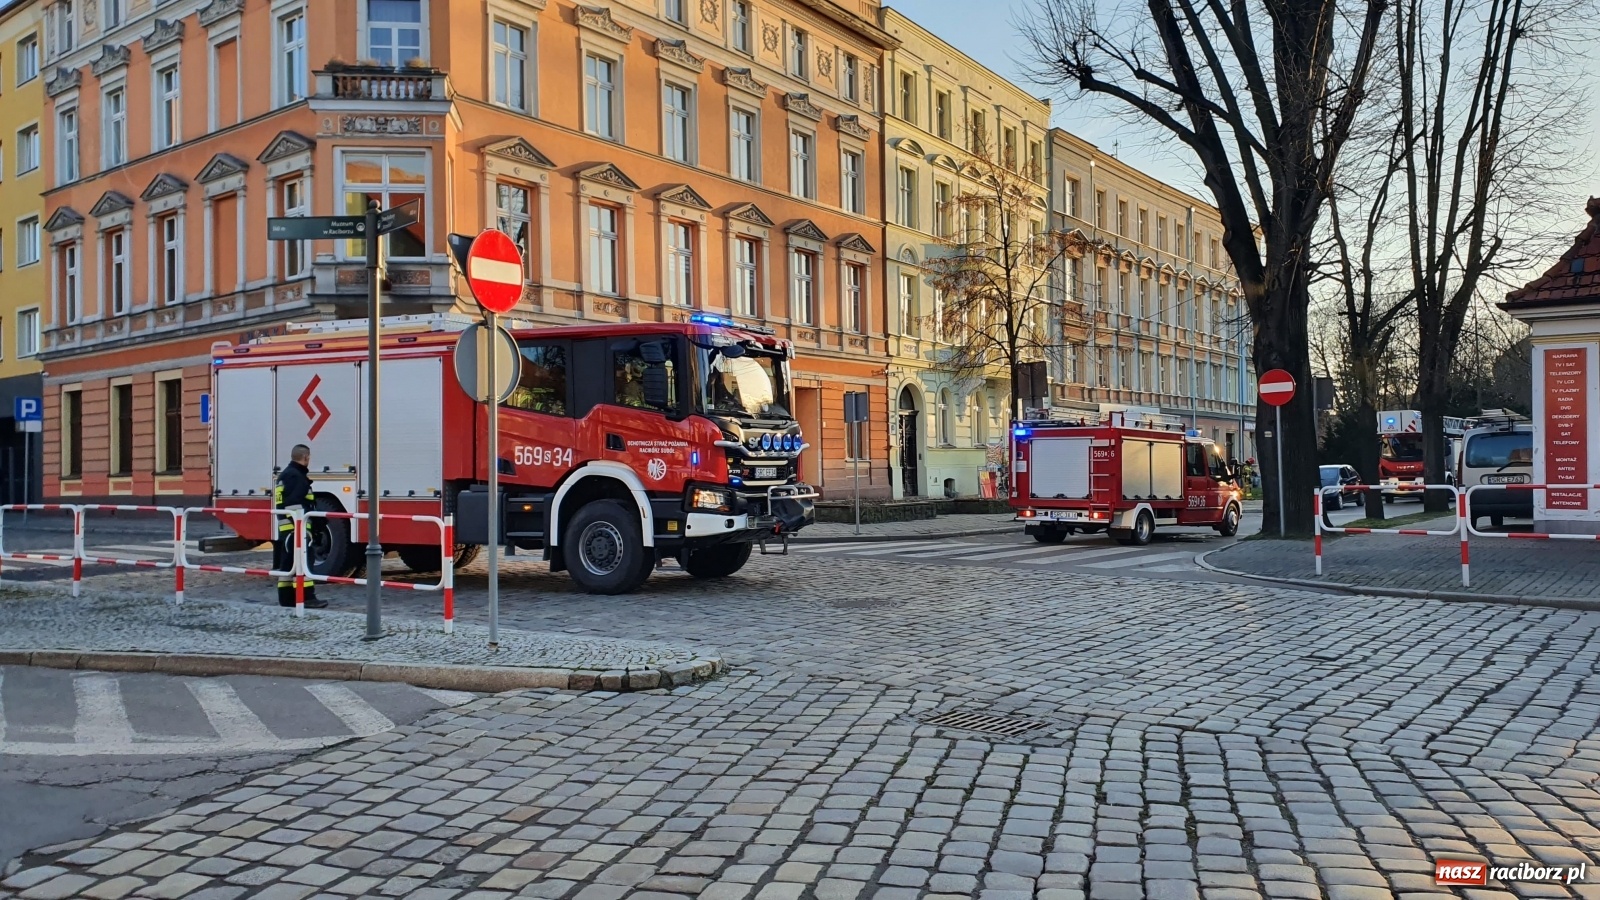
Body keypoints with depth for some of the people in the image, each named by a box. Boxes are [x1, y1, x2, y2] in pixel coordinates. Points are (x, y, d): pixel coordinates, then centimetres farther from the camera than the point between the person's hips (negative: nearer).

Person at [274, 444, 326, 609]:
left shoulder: (285, 474, 19)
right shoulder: (296, 476, -14)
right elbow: (293, 505, -21)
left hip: (286, 528, 11)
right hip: (295, 527, -11)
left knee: (288, 562, 12)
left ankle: (286, 597, 16)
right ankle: (307, 597, -13)